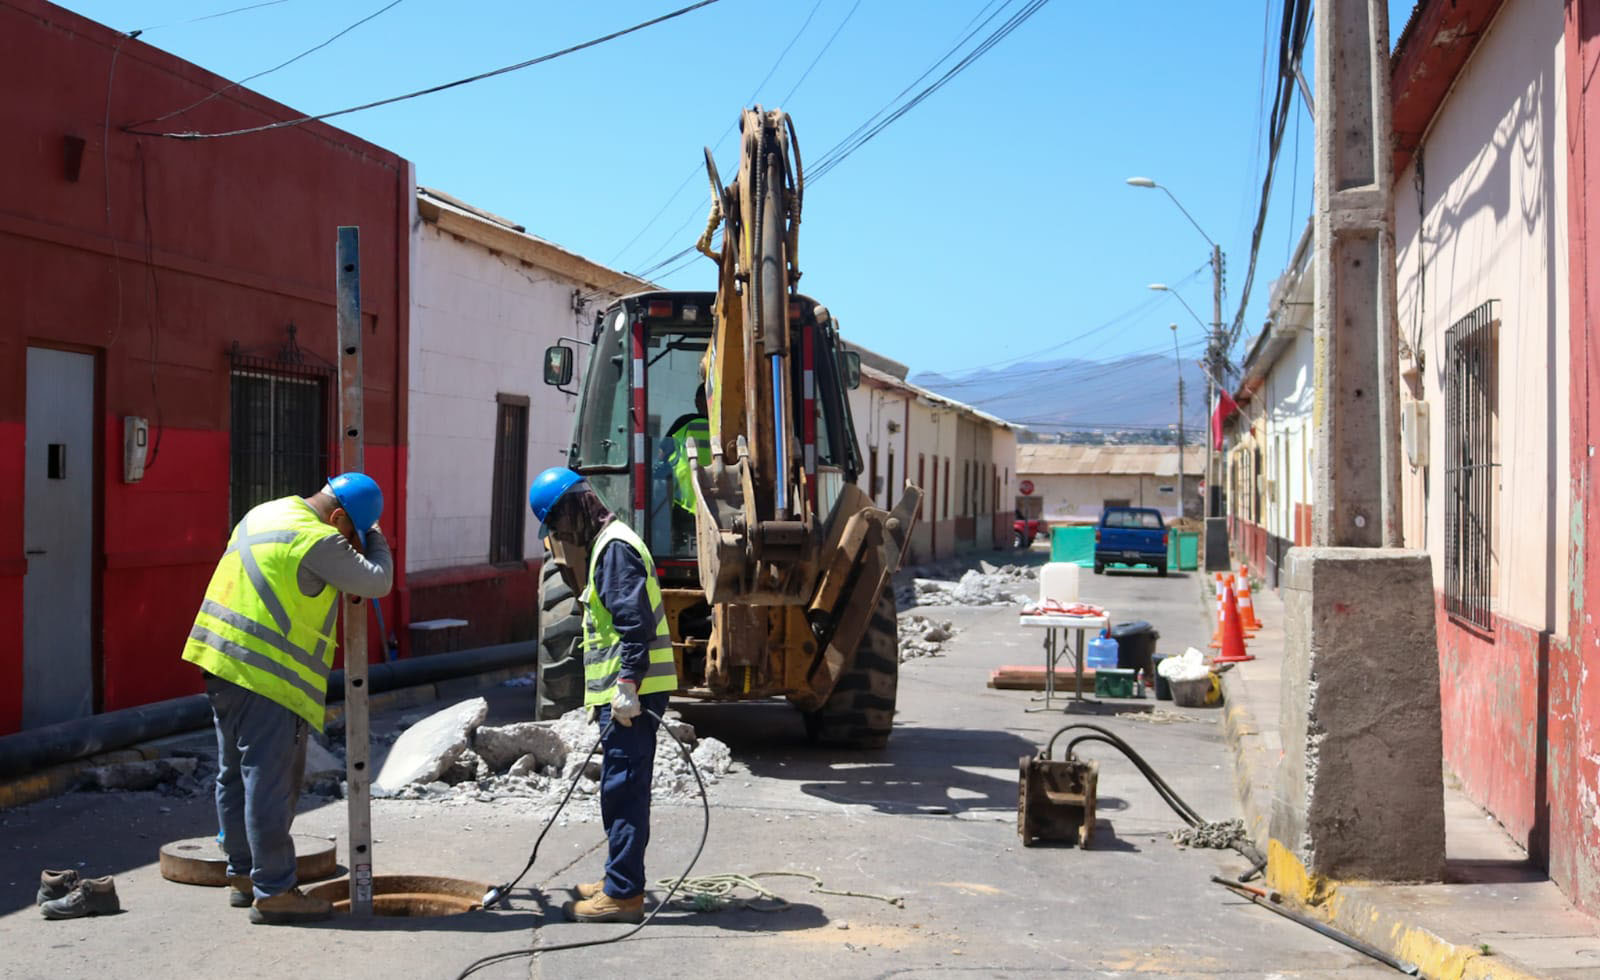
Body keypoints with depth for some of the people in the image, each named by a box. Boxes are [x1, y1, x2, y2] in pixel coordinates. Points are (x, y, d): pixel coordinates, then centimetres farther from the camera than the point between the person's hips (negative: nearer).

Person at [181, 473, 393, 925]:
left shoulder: (265, 513, 14)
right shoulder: (317, 542, -15)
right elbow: (377, 582, -8)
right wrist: (376, 541, 10)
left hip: (222, 664, 10)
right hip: (265, 676, -10)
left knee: (236, 776, 16)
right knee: (270, 782, -5)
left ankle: (243, 876, 26)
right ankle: (273, 891, -1)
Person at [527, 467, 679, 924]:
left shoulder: (614, 547, -13)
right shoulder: (606, 544, 20)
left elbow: (636, 622, -22)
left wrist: (627, 685, -26)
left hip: (630, 695, -11)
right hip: (625, 692, 11)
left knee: (622, 789, -8)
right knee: (622, 790, 18)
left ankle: (623, 894, -5)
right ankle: (619, 880, 28)